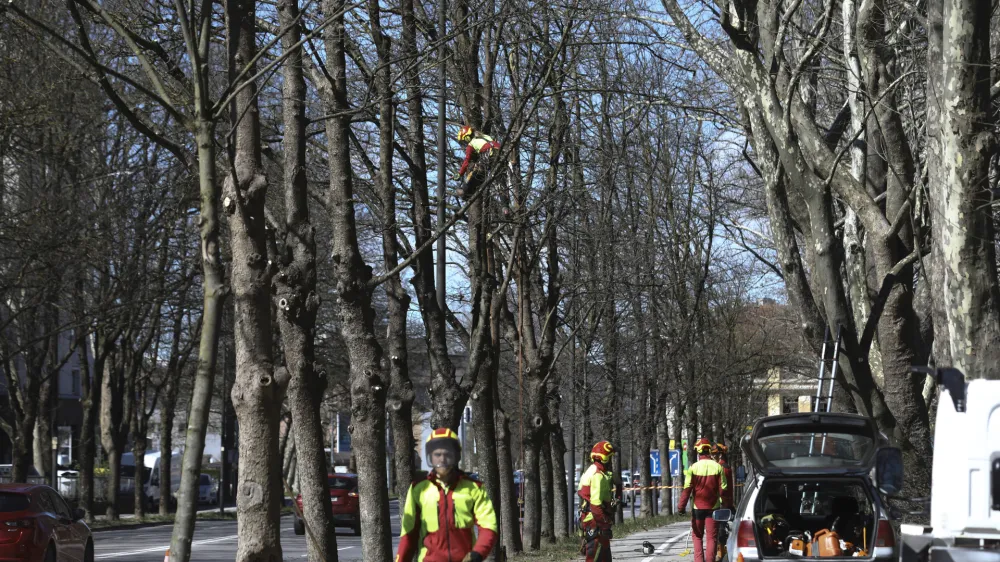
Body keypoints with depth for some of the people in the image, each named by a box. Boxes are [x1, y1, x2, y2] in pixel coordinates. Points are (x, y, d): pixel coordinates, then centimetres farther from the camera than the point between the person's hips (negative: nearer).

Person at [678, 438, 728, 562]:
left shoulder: (693, 467, -9)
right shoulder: (717, 467, -4)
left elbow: (687, 489, -11)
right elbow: (723, 488, -3)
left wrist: (681, 506, -6)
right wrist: (723, 502, 13)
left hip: (698, 507, -1)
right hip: (713, 507, 1)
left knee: (697, 535, 10)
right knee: (711, 537, 5)